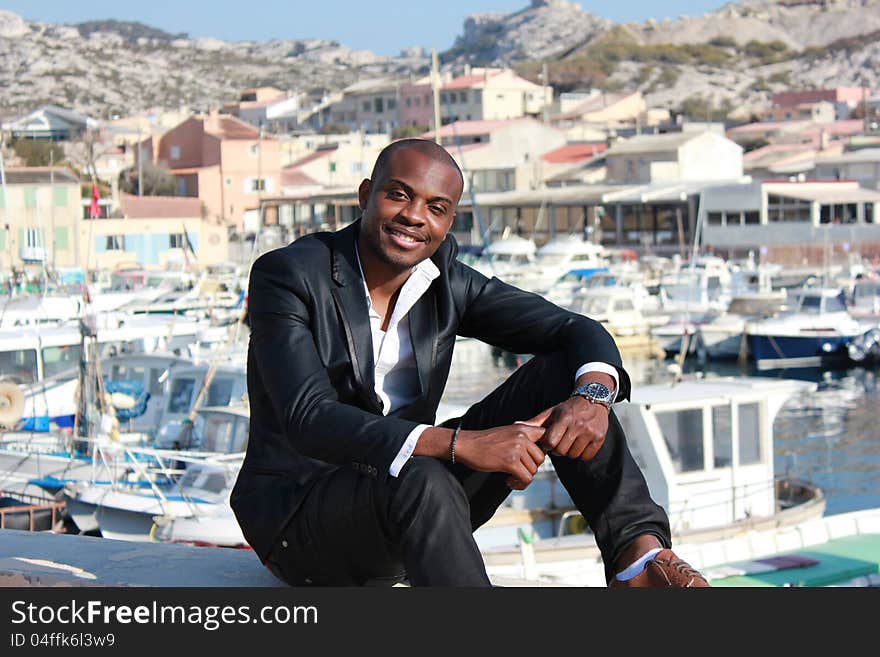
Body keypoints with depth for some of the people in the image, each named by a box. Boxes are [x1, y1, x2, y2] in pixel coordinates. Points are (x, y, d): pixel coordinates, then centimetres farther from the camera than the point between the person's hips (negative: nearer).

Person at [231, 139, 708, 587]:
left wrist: (592, 395, -28)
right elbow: (309, 420, -28)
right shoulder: (286, 274, -15)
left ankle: (636, 550, -24)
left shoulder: (445, 281, 2)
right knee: (422, 481, -40)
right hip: (298, 517, -6)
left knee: (561, 372, -8)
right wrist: (461, 444, -38)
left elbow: (580, 332, -2)